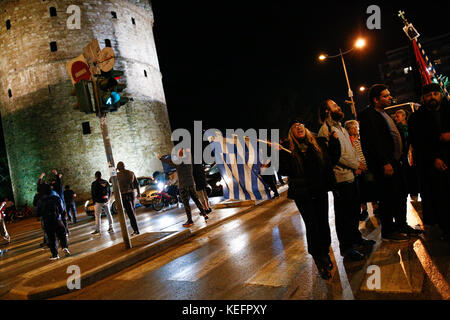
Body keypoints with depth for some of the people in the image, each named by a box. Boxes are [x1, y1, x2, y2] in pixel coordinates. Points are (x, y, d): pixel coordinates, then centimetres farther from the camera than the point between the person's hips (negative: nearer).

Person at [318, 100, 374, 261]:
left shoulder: (341, 128, 19)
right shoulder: (325, 129, -12)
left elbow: (351, 149, 21)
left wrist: (358, 164, 4)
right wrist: (356, 165, -11)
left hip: (352, 175, 9)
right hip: (340, 177, -9)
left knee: (354, 209, 19)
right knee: (343, 213, -1)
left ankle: (356, 238, 35)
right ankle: (346, 248, 10)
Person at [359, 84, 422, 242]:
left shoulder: (383, 113, 18)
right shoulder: (367, 115, -13)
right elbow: (372, 141, -20)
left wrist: (399, 159, 18)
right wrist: (385, 163, -22)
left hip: (395, 162, 10)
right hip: (384, 165, -10)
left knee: (400, 195, 16)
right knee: (388, 198, -2)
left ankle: (401, 225, 30)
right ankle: (388, 231, 10)